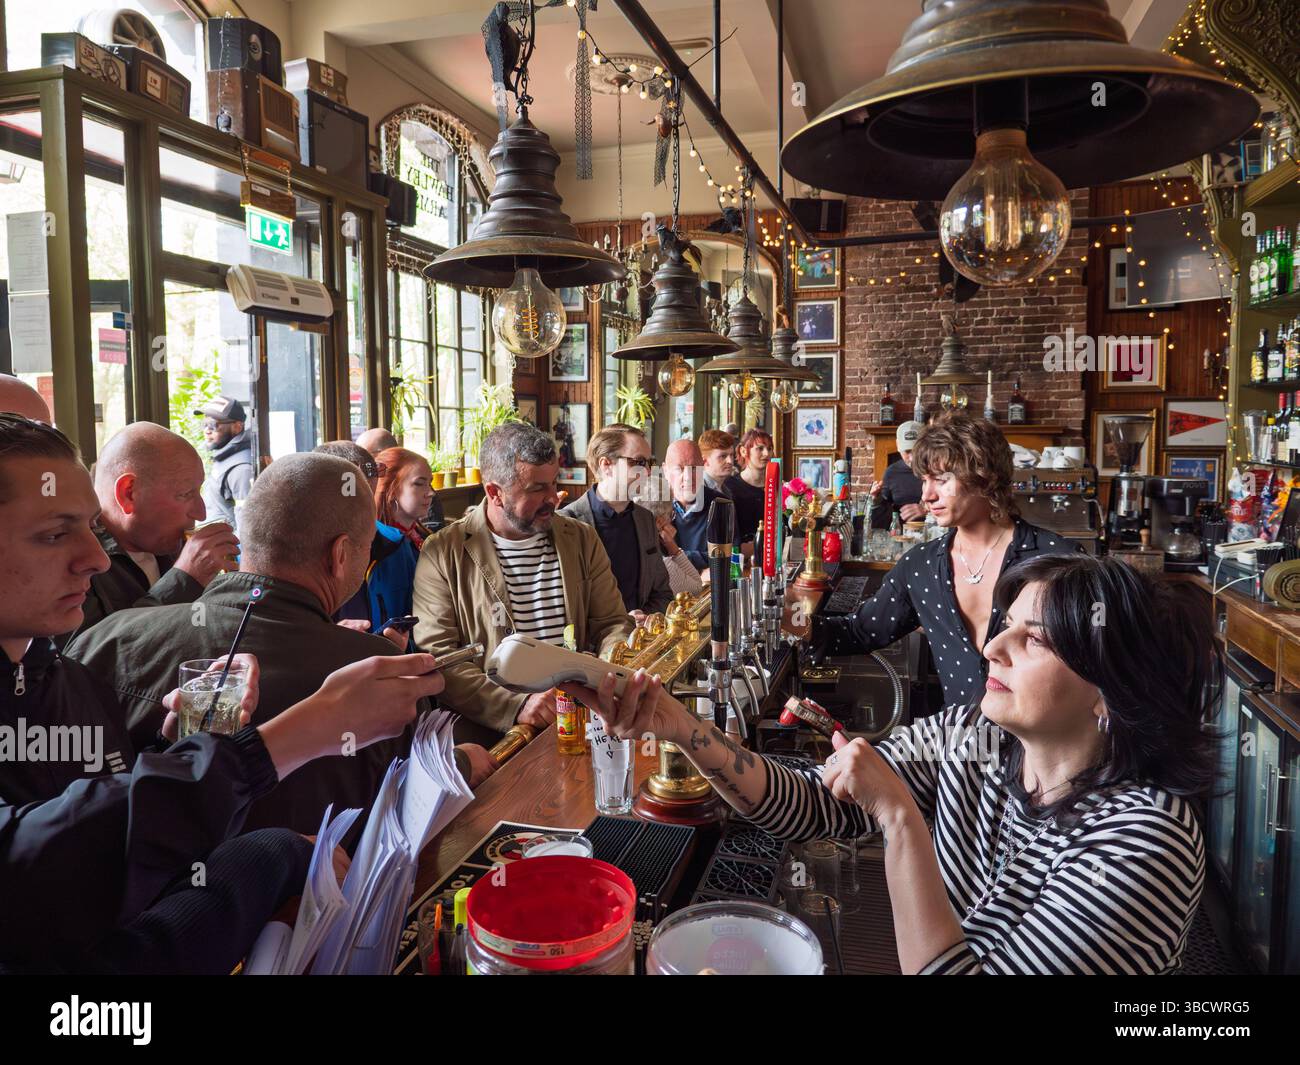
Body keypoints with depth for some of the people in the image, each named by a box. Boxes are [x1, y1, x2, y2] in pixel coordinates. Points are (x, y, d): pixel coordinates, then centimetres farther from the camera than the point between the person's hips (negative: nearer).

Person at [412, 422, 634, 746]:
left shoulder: (582, 540, 12)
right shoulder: (442, 554, -2)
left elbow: (611, 623, 14)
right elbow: (437, 658, -8)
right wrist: (515, 706, -21)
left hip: (576, 716, 4)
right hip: (488, 727, -3)